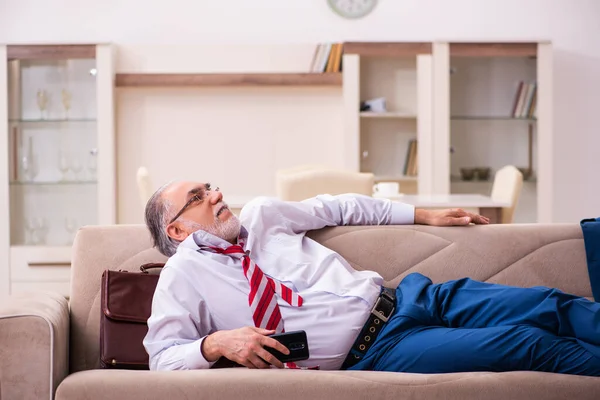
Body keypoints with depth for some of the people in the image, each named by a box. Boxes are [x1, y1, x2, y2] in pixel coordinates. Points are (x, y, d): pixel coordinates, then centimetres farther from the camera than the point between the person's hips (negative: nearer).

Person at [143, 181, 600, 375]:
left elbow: (337, 208, 24)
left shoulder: (258, 214, 15)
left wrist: (423, 214, 24)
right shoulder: (184, 275, 0)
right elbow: (163, 355, -5)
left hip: (402, 297, 7)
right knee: (524, 343, -20)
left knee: (550, 306, -7)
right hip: (372, 349, -7)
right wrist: (217, 343, -25)